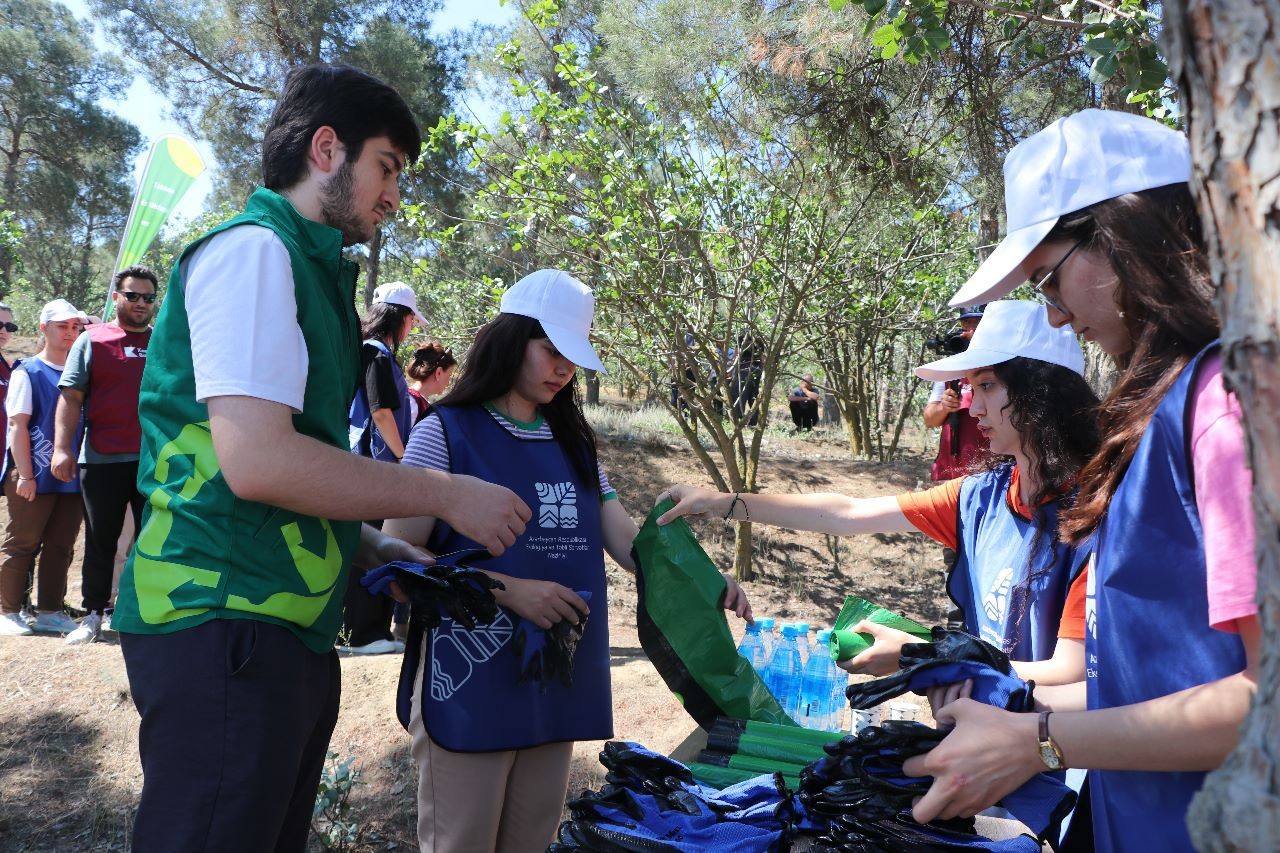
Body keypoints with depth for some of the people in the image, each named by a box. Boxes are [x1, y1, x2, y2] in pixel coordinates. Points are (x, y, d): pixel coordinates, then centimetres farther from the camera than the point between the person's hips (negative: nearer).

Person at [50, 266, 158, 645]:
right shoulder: (91, 340, 3)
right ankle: (94, 614, 19)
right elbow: (71, 397, -1)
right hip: (103, 460, -2)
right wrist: (61, 447, -11)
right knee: (100, 541, 8)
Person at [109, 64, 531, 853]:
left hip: (287, 627, 9)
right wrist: (448, 495, -15)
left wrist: (370, 549, 11)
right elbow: (256, 460, -23)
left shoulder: (309, 269, 17)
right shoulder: (255, 249, -11)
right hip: (227, 624, -9)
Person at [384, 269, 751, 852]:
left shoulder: (572, 443, 10)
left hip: (555, 686, 6)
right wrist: (507, 590, -22)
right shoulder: (446, 432, -8)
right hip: (471, 687, -6)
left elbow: (628, 542, 4)